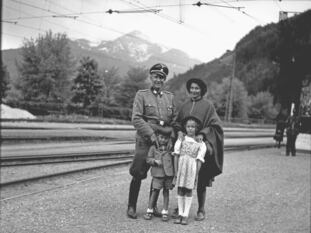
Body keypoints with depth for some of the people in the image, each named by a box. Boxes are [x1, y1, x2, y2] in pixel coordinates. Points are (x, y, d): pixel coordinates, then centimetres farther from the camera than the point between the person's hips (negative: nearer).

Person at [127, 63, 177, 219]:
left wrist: (172, 138, -6)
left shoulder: (170, 97, 12)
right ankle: (131, 207, 10)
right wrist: (151, 134, -17)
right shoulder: (141, 95, 0)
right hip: (145, 141, -4)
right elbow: (136, 119, -9)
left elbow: (175, 120, 10)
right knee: (138, 174, -4)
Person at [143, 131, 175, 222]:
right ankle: (149, 211, 9)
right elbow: (148, 159, 6)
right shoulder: (153, 148, 5)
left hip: (168, 173, 1)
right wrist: (155, 161, -13)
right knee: (155, 191, -2)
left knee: (166, 191, 7)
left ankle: (165, 212, 13)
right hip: (157, 173, -1)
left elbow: (174, 159, 11)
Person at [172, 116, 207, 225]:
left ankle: (186, 215, 9)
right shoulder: (181, 140, 4)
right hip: (181, 166, 2)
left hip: (192, 167, -1)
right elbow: (176, 156, 3)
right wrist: (176, 171, -1)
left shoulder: (200, 143, 1)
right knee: (180, 190, 5)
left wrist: (197, 174, -5)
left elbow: (199, 160, -1)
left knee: (189, 190, 3)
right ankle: (180, 213, 14)